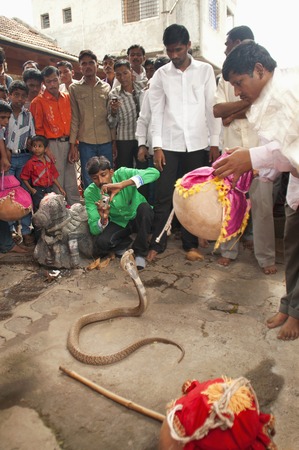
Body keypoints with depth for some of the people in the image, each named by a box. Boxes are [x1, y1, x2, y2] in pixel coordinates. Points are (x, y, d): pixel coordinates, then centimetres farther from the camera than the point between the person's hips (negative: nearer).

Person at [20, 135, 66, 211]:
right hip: (37, 190, -5)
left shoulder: (49, 161, 9)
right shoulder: (30, 163, -6)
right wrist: (30, 189, -12)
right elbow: (24, 178, -4)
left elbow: (53, 176, 14)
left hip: (49, 188, 5)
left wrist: (60, 188, 12)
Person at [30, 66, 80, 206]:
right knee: (56, 181, 2)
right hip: (53, 144, -4)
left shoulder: (67, 97, 9)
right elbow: (38, 128, -4)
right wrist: (46, 149, -10)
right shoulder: (38, 101, -3)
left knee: (72, 182, 11)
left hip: (69, 143, 4)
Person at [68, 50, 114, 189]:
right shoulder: (74, 88, 6)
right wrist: (72, 145, -2)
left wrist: (115, 141, 7)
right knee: (89, 182, 4)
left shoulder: (106, 87, 10)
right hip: (86, 143, -1)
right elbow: (74, 118, 3)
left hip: (106, 142, 1)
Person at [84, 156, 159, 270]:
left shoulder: (122, 174, -24)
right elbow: (94, 230, -19)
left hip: (138, 219, 0)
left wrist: (122, 184, -50)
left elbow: (154, 173, -41)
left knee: (144, 207, -34)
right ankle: (124, 243, 9)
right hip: (118, 223, 1)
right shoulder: (90, 193, -17)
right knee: (100, 242, -28)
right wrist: (103, 219, -44)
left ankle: (140, 253, -13)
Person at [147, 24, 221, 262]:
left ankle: (191, 244, 17)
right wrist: (157, 146, -4)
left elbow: (212, 108, 3)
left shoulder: (205, 70, 6)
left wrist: (215, 142, -3)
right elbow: (156, 112, 4)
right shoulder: (161, 74, 7)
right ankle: (157, 244, 10)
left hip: (198, 144, 0)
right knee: (164, 196, -1)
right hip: (169, 144, 0)